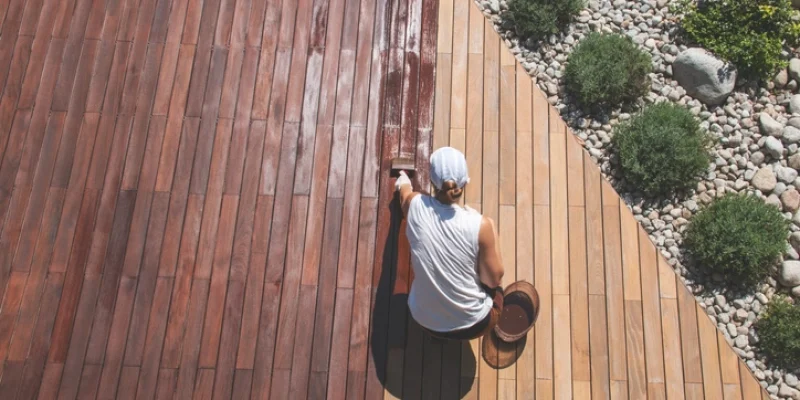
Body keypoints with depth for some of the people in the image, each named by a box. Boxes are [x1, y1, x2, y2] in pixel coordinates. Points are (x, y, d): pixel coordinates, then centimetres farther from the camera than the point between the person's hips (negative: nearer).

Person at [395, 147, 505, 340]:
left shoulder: (415, 206, -17)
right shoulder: (481, 225, -26)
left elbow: (404, 192, 11)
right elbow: (493, 280, -12)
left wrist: (403, 181, 36)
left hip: (424, 319, 3)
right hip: (472, 325, -2)